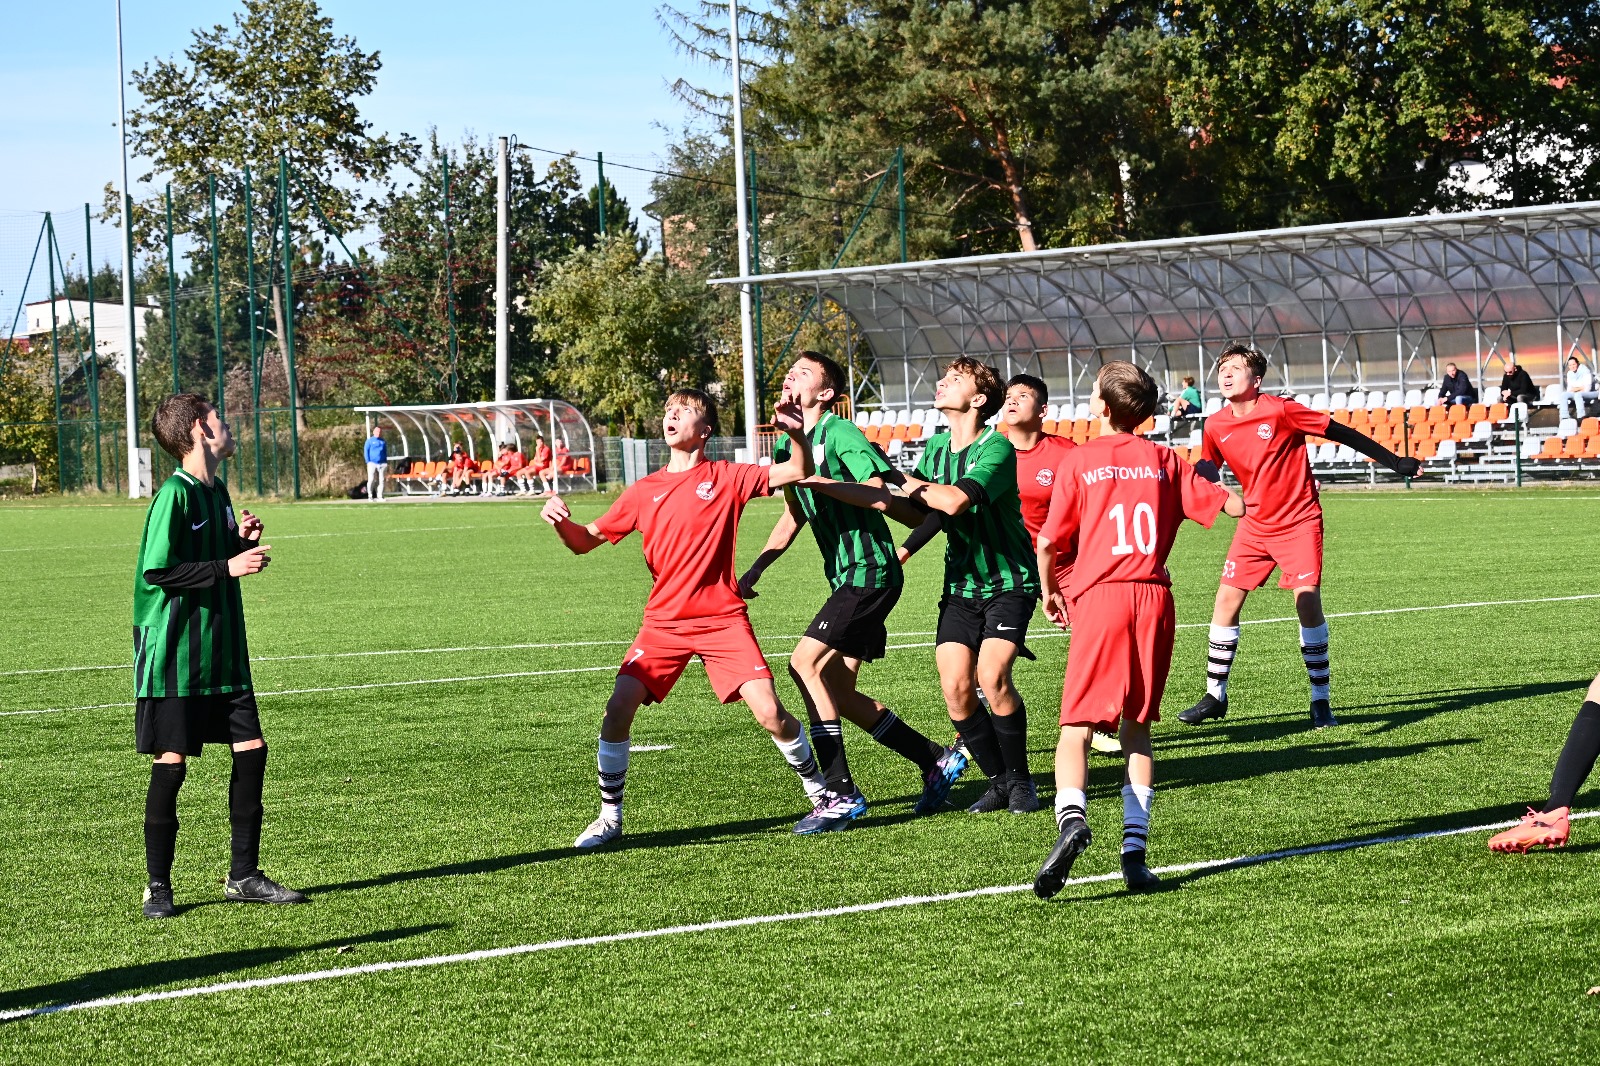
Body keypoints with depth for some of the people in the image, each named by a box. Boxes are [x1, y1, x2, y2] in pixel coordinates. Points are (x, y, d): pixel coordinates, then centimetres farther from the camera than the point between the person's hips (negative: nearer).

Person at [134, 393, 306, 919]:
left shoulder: (217, 492, 11)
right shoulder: (174, 494, -15)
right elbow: (158, 571, -20)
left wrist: (244, 541, 3)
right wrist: (227, 567, -20)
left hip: (222, 649, 8)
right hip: (174, 654, -8)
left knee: (251, 748, 4)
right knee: (171, 763, -3)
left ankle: (243, 875, 14)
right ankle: (158, 886, 8)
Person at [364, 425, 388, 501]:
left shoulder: (383, 442, 15)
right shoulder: (370, 441, 6)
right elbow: (366, 452, 3)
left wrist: (386, 463, 10)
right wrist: (368, 462, -7)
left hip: (382, 464, 3)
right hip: (372, 463, -3)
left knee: (381, 480, 0)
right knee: (371, 480, -10)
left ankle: (380, 496, 3)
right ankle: (370, 496, -5)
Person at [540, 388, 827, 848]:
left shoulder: (726, 477, 2)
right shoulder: (643, 491, 9)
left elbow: (797, 472, -1)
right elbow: (585, 542, 11)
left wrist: (797, 435, -22)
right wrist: (560, 520, -11)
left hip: (722, 617, -2)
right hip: (664, 622, 2)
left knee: (770, 713, -13)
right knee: (618, 707, -14)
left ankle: (820, 790, 13)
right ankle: (610, 817, 2)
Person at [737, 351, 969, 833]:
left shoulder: (840, 434, -12)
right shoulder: (788, 445, 14)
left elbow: (879, 492, -24)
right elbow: (792, 518, 25)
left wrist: (819, 478, -28)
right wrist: (754, 570, 16)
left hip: (869, 572, -9)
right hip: (845, 577, 9)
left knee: (805, 664, -16)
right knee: (838, 692, 9)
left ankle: (841, 792, -14)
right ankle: (936, 760, 21)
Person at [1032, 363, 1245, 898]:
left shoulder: (1079, 461, 2)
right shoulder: (1163, 460, 9)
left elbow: (1048, 543, 1)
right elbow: (1235, 505, 10)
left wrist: (1050, 590, 20)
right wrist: (1241, 501, 34)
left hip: (1099, 598, -3)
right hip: (1153, 597, 3)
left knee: (1077, 729, -3)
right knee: (1137, 729, 12)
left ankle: (1071, 819, -30)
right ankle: (1135, 851, 5)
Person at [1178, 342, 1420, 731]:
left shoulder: (1280, 411, -17)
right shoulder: (1216, 426, -1)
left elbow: (1341, 433, -12)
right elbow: (1206, 473, 12)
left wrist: (1395, 462, -12)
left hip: (1299, 521, -5)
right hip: (1255, 526, 5)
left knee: (1307, 601, -15)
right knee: (1226, 601, 0)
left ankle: (1321, 699, -4)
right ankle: (1214, 697, 13)